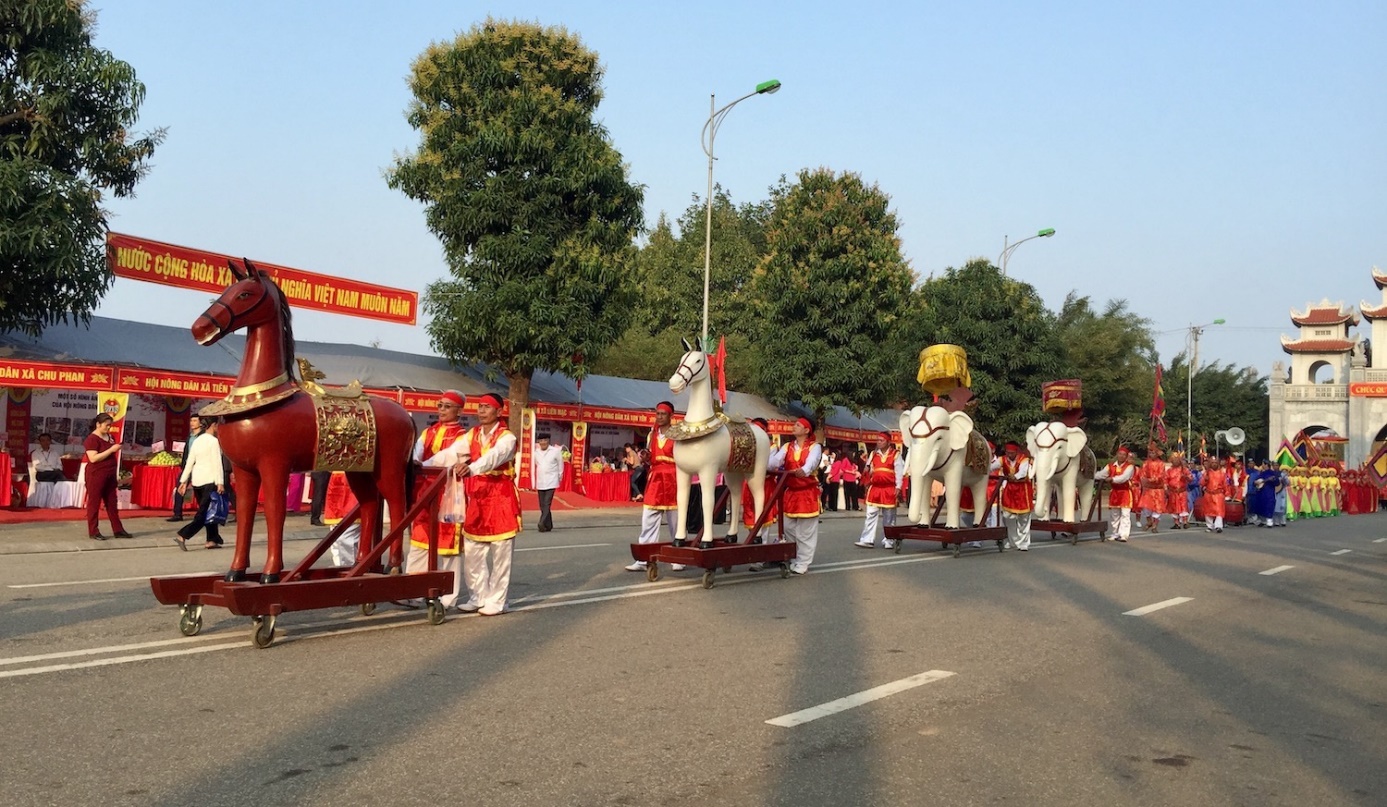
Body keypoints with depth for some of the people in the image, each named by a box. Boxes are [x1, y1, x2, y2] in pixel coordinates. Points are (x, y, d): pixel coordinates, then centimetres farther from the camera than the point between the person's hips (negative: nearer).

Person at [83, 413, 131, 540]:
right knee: (94, 503, 0)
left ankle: (118, 530, 14)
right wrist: (111, 450, -21)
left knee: (112, 503, 10)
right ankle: (93, 532, 6)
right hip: (96, 476, -8)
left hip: (109, 475, 8)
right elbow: (93, 458, -22)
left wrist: (117, 449, 8)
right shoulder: (92, 439, -12)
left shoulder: (109, 437, 12)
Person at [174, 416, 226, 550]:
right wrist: (220, 483, -16)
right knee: (204, 513, -7)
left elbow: (189, 462, 11)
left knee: (207, 511, 15)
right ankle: (182, 536, -20)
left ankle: (212, 540, 15)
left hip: (196, 479, 8)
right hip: (209, 479, -8)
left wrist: (183, 481, 13)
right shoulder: (213, 441, -9)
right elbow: (217, 463, -14)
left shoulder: (197, 440, 12)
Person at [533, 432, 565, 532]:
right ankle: (548, 525, 17)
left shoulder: (555, 451, -6)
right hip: (540, 482, 5)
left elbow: (560, 464, 4)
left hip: (551, 482, -5)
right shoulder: (536, 452, 7)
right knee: (542, 505, 7)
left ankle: (543, 524, -21)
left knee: (547, 504, -14)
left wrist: (559, 477, 11)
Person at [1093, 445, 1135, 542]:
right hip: (1114, 492, 5)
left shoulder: (1129, 467, -8)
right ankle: (1115, 534, 22)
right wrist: (1091, 475, -15)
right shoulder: (1110, 466, 6)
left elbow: (1124, 478, -23)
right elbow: (1101, 474, 0)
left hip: (1125, 493, -5)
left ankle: (1123, 535, -12)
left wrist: (1112, 479, -32)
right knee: (1115, 515, 13)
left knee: (1125, 515, -10)